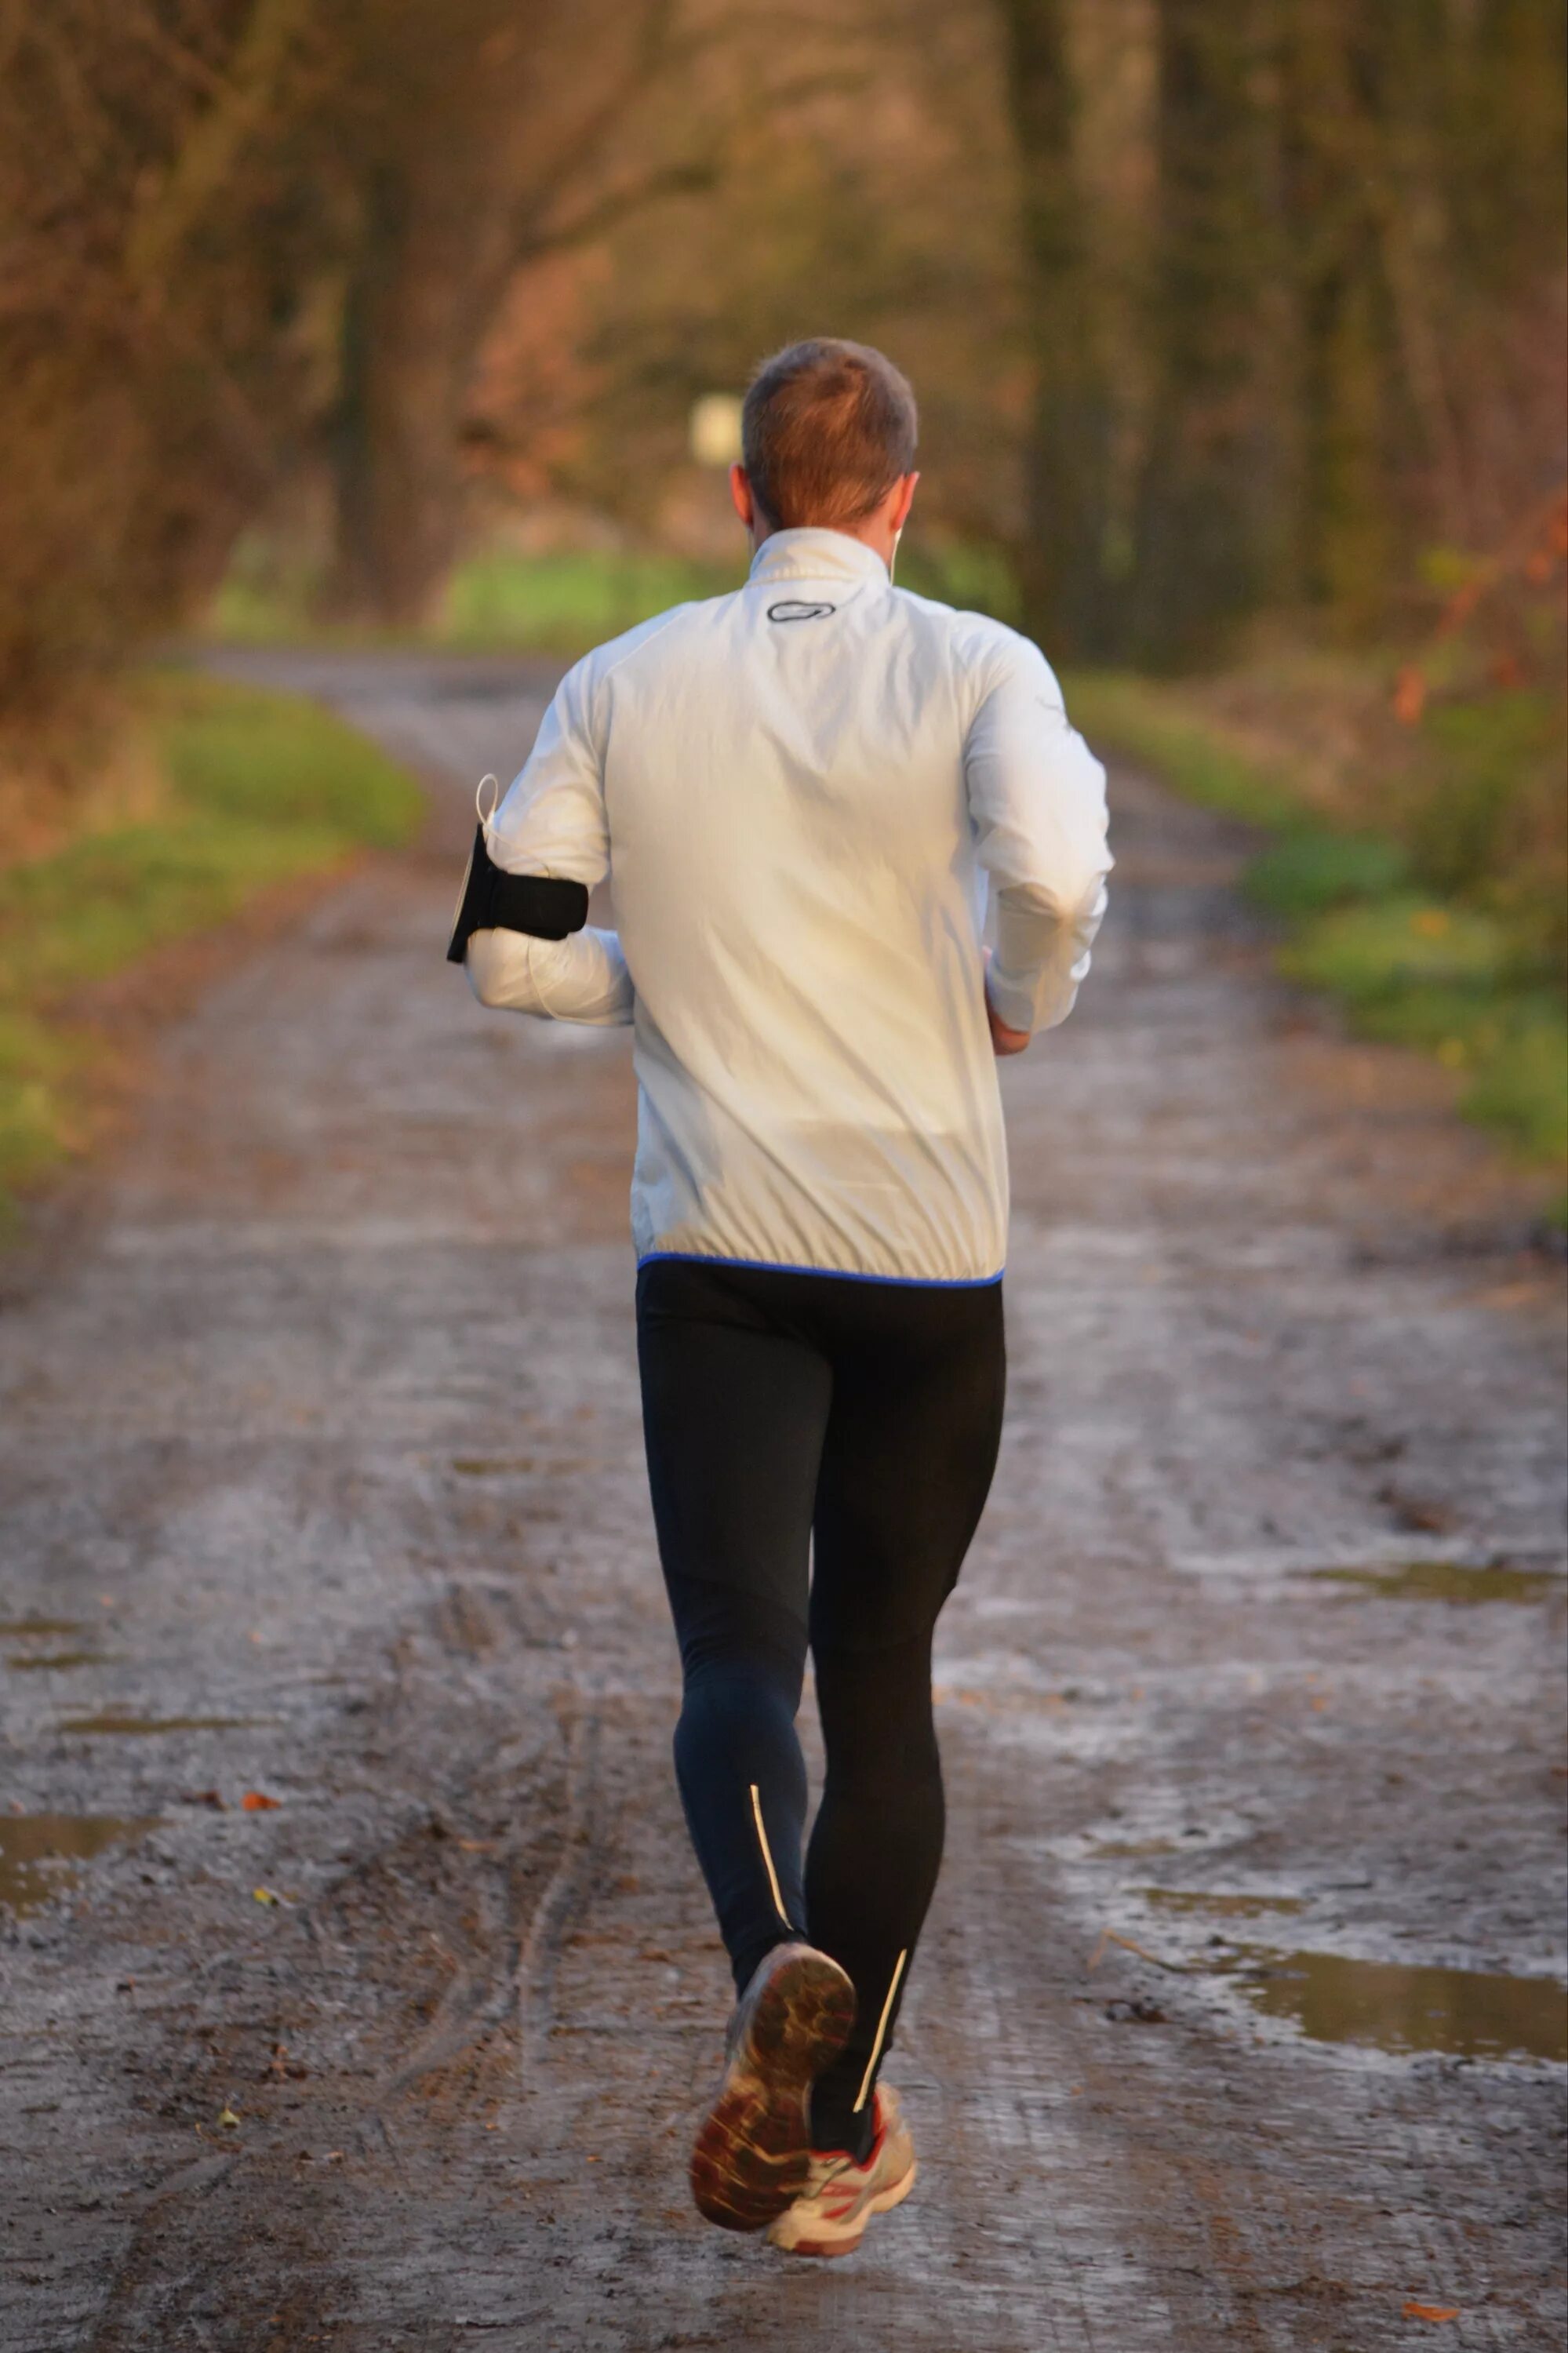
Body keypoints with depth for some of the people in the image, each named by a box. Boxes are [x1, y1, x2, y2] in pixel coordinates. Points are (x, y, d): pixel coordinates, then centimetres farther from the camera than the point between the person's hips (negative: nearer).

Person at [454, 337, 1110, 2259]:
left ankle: (776, 1973, -36)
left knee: (738, 1653, -5)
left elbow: (506, 949, 1)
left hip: (715, 1249, 0)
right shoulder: (973, 669, -4)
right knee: (880, 1675, 12)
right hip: (926, 1246, 0)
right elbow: (1049, 873, -22)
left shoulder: (626, 685, 3)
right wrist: (1021, 1005, -2)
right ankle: (842, 2125, 16)